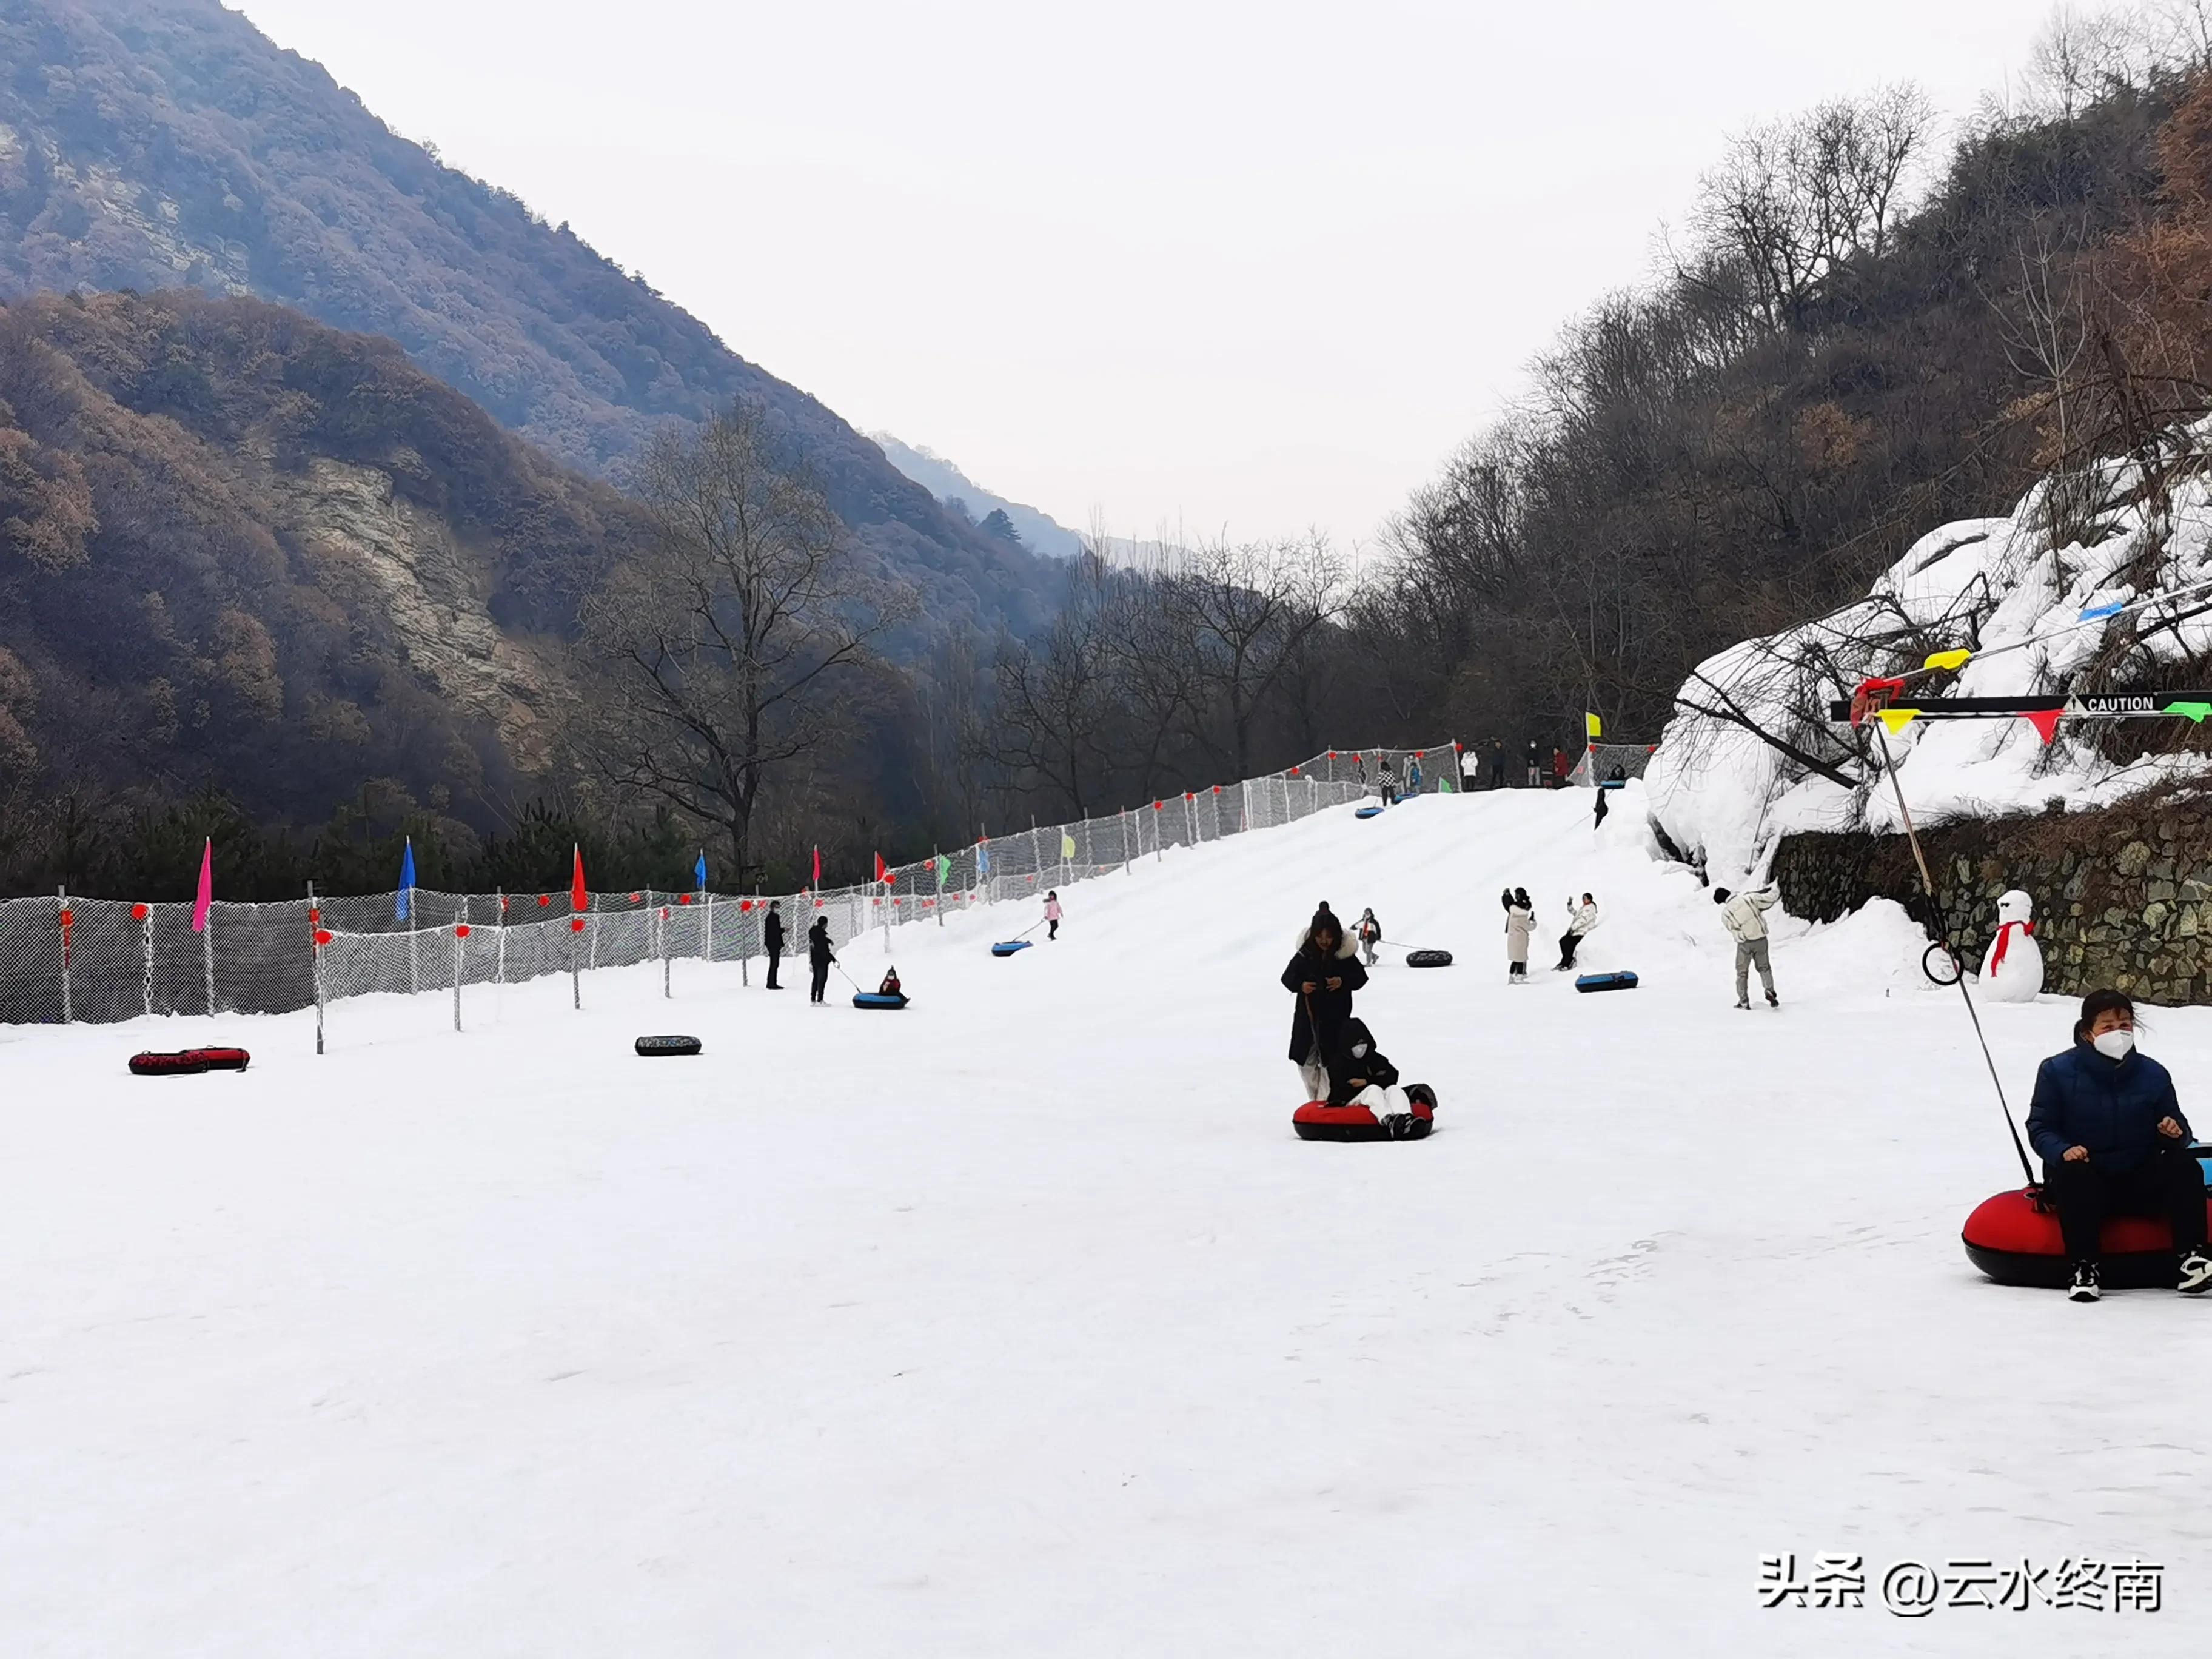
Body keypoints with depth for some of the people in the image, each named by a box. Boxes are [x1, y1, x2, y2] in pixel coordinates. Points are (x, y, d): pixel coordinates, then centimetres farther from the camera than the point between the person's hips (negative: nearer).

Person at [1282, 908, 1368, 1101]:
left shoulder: (1345, 954, -8)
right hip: (1307, 1015, 3)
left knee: (1330, 1063, -3)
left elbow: (1361, 977, 2)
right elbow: (1287, 977, 3)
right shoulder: (1305, 954, -5)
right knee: (1306, 1061, 10)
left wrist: (1343, 982, -17)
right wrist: (1300, 985, -17)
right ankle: (1315, 1101, 26)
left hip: (1335, 1018, -2)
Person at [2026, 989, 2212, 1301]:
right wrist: (2062, 1151, -25)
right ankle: (2085, 1269, -34)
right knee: (2073, 1175, -37)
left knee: (2184, 1167, -22)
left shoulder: (2153, 1074, 7)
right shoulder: (2057, 1071, -2)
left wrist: (2175, 1133, -15)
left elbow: (2177, 1127, 11)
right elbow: (2039, 1127, -4)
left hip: (2139, 1185, 3)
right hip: (2085, 1180, -3)